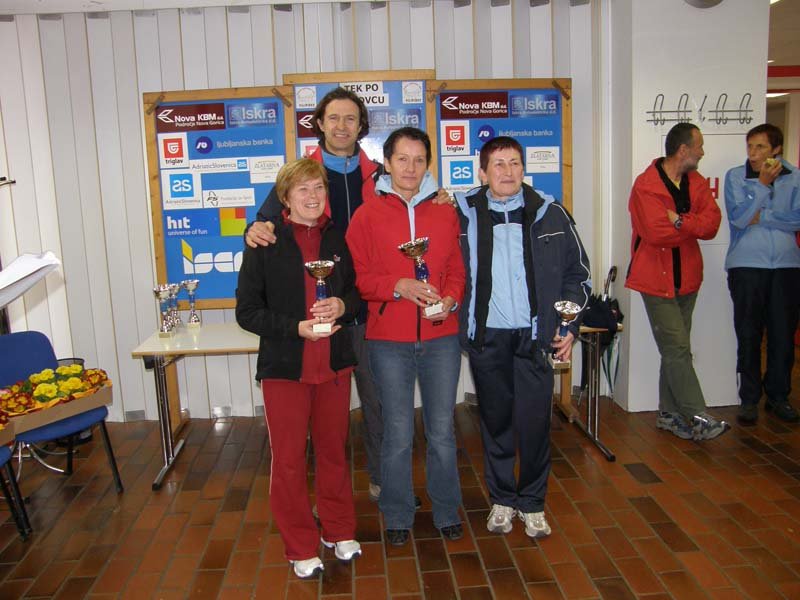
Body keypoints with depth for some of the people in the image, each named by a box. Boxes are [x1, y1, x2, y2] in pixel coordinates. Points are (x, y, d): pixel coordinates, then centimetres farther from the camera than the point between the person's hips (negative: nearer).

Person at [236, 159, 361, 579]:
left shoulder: (338, 239, 5)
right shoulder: (265, 242, -5)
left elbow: (358, 293, 13)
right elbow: (247, 311, -6)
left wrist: (342, 305, -10)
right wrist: (296, 327, -19)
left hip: (334, 363, 3)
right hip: (284, 366, -3)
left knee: (333, 451, 15)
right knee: (288, 460, 6)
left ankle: (338, 530, 35)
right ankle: (300, 547, 24)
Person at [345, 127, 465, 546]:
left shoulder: (445, 214, 8)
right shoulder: (367, 215, 1)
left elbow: (457, 271, 10)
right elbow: (358, 276, -2)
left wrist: (450, 300, -9)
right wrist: (397, 287, -17)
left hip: (440, 337, 2)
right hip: (389, 341, -2)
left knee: (442, 431, 11)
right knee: (398, 434, 8)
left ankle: (446, 511, 30)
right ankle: (398, 516, 27)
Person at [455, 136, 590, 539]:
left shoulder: (550, 214, 2)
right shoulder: (462, 213, 1)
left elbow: (577, 273, 8)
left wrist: (568, 325, 2)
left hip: (535, 337, 0)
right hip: (486, 338, 1)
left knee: (534, 423, 4)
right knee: (495, 422, 12)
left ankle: (532, 504, 24)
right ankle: (502, 499, 30)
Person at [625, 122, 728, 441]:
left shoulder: (697, 183, 9)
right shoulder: (646, 185, -14)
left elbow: (712, 223, -4)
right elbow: (657, 233, -24)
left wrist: (680, 221, -20)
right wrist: (693, 226, -9)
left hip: (687, 279, 7)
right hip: (657, 280, -7)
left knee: (675, 350, 12)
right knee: (677, 349, -7)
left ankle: (669, 413, 22)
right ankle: (698, 418, 0)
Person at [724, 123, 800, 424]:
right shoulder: (735, 176, 2)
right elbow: (739, 217, -10)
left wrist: (761, 216, -10)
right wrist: (763, 183, -12)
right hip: (746, 266, -1)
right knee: (748, 335, 2)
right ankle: (749, 398, 13)